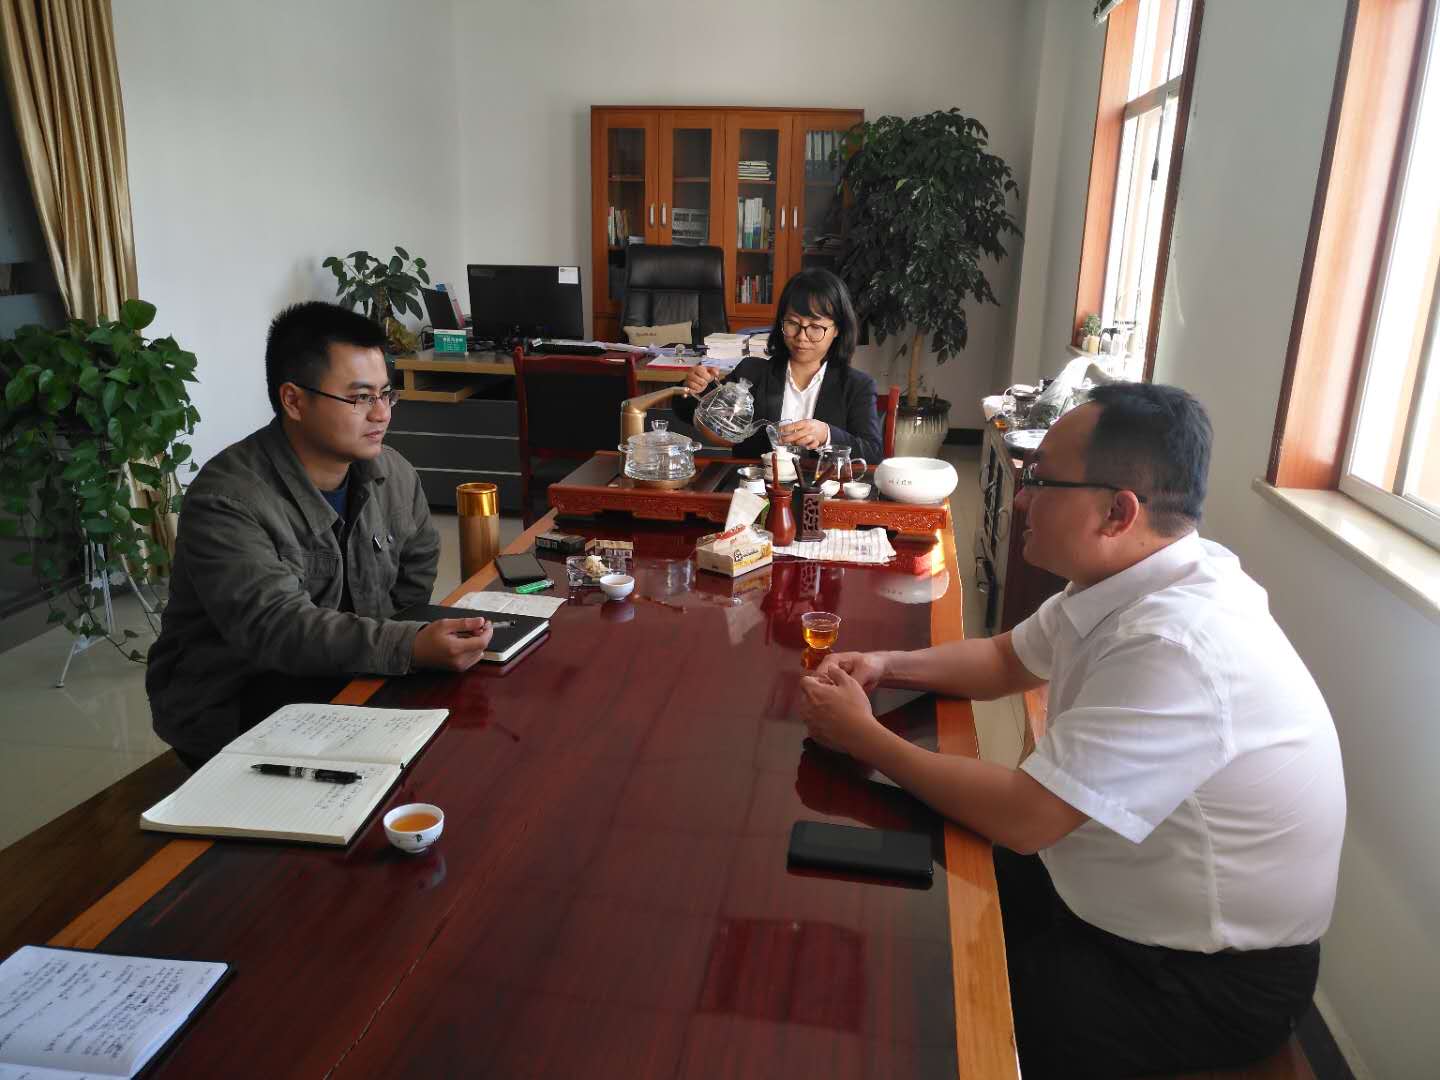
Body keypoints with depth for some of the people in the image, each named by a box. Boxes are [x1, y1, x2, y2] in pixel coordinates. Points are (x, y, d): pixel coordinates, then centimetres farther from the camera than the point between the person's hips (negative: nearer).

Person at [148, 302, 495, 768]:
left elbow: (417, 560, 17)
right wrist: (409, 647, -45)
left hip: (349, 673, 7)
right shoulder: (225, 501, -22)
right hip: (231, 701, -6)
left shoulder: (393, 475, -1)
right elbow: (278, 627, -33)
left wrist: (391, 640, 0)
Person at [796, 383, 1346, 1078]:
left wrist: (864, 739, -19)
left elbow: (1021, 818, -30)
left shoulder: (1179, 648, -34)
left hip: (1205, 984, -8)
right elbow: (1007, 660, 10)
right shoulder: (1126, 580, -5)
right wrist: (886, 668, -7)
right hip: (1117, 897, 8)